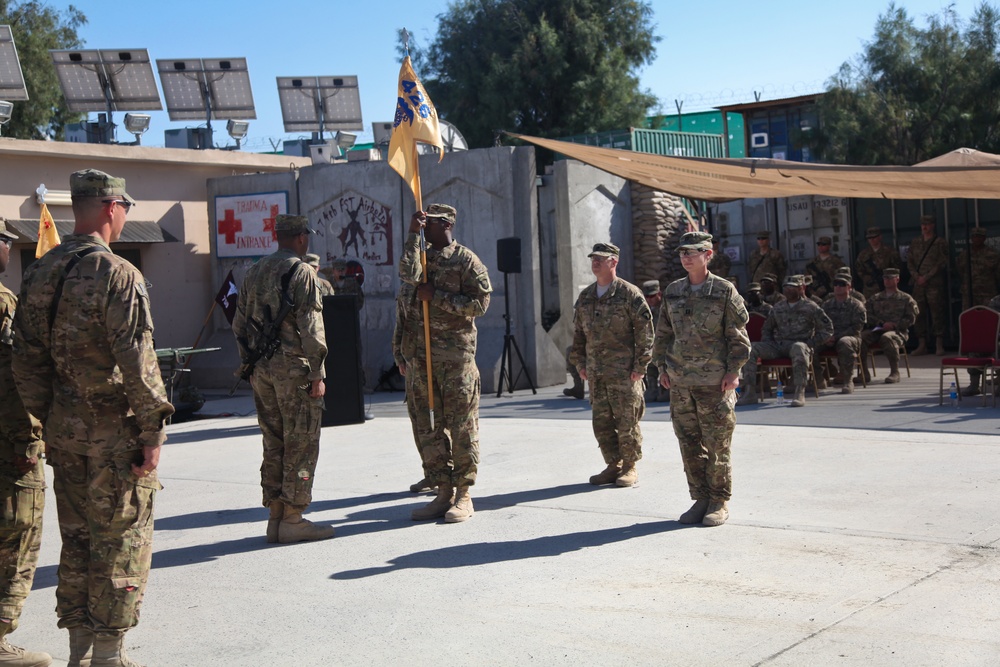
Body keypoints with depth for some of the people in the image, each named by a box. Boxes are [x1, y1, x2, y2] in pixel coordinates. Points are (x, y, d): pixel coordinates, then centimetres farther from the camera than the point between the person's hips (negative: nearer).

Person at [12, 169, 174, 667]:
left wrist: (47, 420, 16)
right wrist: (152, 430, -13)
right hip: (115, 430, -7)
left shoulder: (39, 273, 7)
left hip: (63, 430, 7)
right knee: (121, 542, 3)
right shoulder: (117, 274, -15)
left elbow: (26, 360, 10)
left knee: (76, 538, 15)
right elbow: (137, 363, -18)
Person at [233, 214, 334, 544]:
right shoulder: (301, 272, -9)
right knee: (300, 444, -2)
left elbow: (240, 325, 16)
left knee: (273, 444, 12)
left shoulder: (254, 272, 14)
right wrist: (317, 374, -12)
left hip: (262, 369, 7)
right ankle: (292, 519, -1)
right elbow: (310, 327, -14)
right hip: (294, 368, -7)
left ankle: (275, 517, 15)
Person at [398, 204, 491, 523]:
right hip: (419, 354, 6)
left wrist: (436, 297, -12)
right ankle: (444, 493, 16)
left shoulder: (466, 260, -2)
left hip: (455, 355, -6)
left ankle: (464, 496, 6)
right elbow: (408, 275, -9)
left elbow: (480, 304, -10)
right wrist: (413, 235, -9)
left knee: (462, 426, -1)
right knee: (427, 426, 8)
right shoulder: (421, 256, 13)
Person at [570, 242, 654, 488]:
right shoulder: (585, 297, 14)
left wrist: (640, 365, -10)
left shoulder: (629, 293, -4)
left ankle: (630, 467, 11)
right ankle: (613, 466, 19)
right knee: (601, 422, 8)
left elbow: (644, 330, -6)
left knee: (626, 421, -1)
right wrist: (579, 362, 14)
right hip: (595, 371, 6)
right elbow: (578, 332, 21)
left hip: (623, 371, -6)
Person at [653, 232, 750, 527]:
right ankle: (700, 499, 17)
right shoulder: (673, 292, 10)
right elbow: (663, 333, 17)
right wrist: (662, 367, 11)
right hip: (680, 382, 5)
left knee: (716, 446, -1)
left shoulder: (724, 291, -3)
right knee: (689, 445, 7)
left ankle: (720, 503, 10)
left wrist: (733, 370, -10)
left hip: (715, 382, -5)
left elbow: (738, 335, -3)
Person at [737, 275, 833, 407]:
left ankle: (800, 393, -43)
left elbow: (827, 328, 6)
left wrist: (811, 343, -6)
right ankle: (750, 393, -20)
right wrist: (767, 343, 9)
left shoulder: (810, 307, 7)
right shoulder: (777, 308, 19)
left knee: (799, 348, -43)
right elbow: (766, 328, 30)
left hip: (799, 343, -5)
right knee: (751, 349, -18)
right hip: (777, 345, 5)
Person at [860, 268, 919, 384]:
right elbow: (868, 315, 9)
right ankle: (864, 373, -23)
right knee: (860, 336, -29)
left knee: (886, 337, -40)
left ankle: (895, 372, -30)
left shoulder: (906, 298, 15)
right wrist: (881, 323, -9)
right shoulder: (875, 298, 23)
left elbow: (911, 319, 5)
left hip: (898, 331, -3)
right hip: (877, 330, 3)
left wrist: (894, 325, -11)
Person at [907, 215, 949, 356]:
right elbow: (909, 261, 13)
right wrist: (916, 276, -3)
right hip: (918, 284, 4)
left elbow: (942, 263, -5)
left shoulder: (940, 243, 2)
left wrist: (926, 277, -11)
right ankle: (922, 345, 7)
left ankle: (939, 346, -3)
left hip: (934, 284, -4)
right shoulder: (915, 242, 15)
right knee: (919, 315, 2)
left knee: (937, 314, -6)